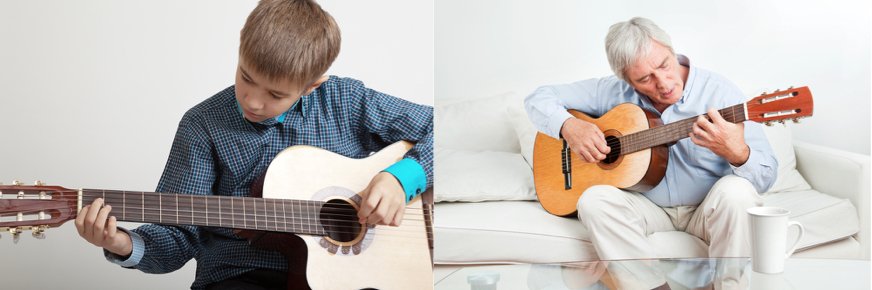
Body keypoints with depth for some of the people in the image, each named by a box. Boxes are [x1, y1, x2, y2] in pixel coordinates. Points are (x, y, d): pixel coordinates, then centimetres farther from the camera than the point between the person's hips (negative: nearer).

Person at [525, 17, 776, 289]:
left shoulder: (720, 92, -15)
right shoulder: (614, 91, -7)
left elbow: (766, 176, -16)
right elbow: (539, 98, 0)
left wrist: (737, 153, -41)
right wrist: (569, 126, -22)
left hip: (707, 207, -2)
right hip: (646, 205, 2)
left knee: (736, 192, -34)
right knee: (594, 199, -27)